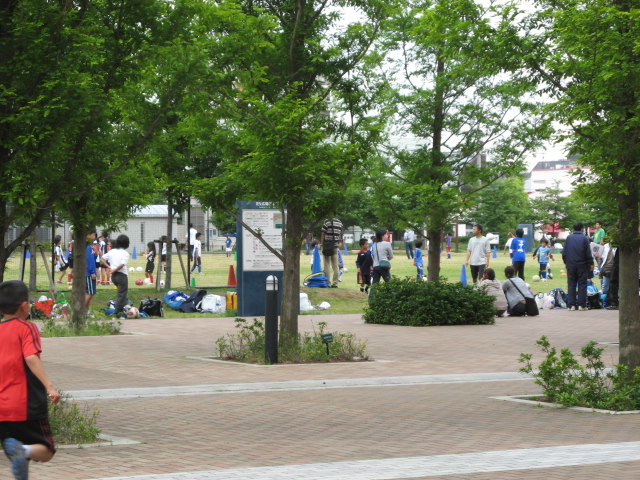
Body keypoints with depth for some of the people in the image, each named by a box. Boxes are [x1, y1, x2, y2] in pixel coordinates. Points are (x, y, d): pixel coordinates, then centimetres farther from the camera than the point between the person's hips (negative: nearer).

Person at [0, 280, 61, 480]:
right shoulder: (27, 328, -5)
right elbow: (31, 358, -21)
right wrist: (49, 386, -29)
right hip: (28, 405, -5)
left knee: (20, 460, 13)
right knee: (45, 452, 4)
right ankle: (24, 450, -26)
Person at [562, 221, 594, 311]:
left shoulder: (568, 238, 4)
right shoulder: (584, 238, -5)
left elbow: (564, 252, 7)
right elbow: (588, 253, -6)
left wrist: (566, 262, 18)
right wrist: (591, 263, 3)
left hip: (570, 265, 2)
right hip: (582, 265, -2)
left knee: (571, 285, 6)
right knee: (582, 284, 3)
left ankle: (571, 305, 2)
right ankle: (581, 305, -1)